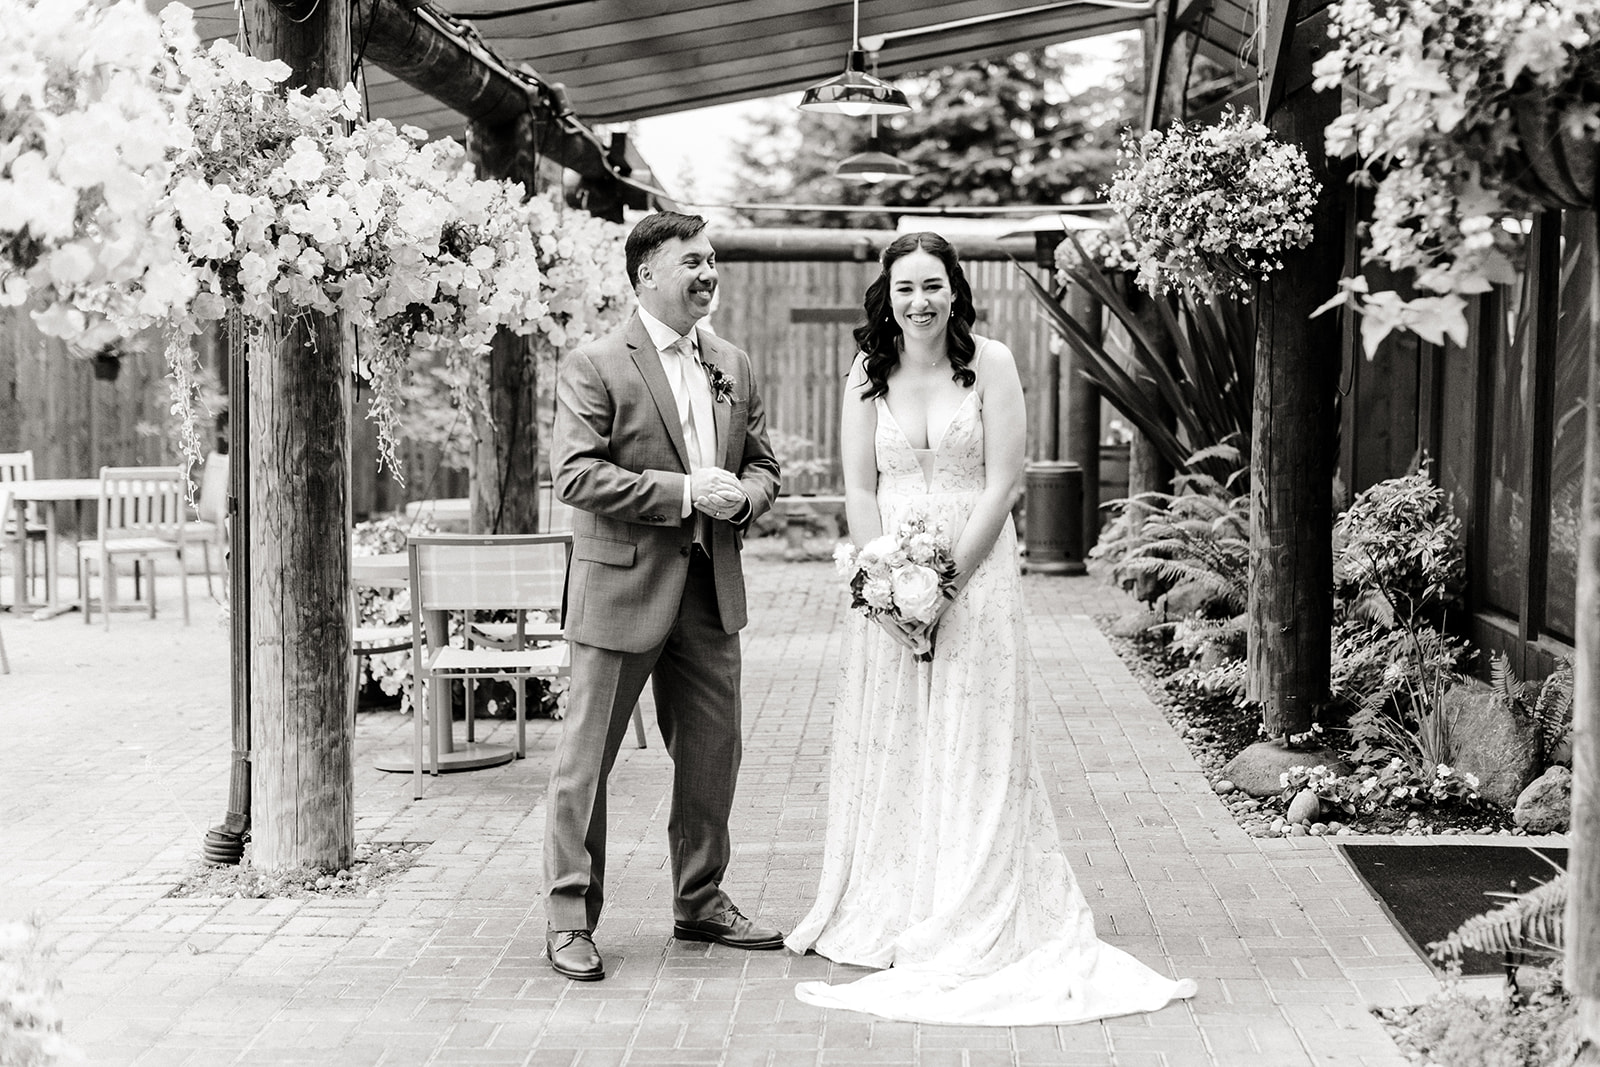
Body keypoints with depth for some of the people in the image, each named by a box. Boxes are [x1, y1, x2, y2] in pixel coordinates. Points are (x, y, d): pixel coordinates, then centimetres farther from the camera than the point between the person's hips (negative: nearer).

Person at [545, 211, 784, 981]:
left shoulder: (733, 366, 13)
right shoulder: (594, 365, -7)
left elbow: (762, 464, 18)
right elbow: (574, 473, -16)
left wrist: (743, 497, -7)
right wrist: (682, 491, -21)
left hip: (711, 590, 6)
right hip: (622, 589, -6)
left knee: (712, 753, 12)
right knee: (586, 759, 0)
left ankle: (700, 903, 28)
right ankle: (569, 920, 10)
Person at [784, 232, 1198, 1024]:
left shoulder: (990, 364, -4)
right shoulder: (867, 376, 5)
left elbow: (1002, 483, -8)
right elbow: (859, 490, 3)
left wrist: (946, 581, -13)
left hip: (975, 579, -3)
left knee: (972, 751, -1)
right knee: (888, 746, 5)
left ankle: (973, 931, 8)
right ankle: (885, 919, 17)